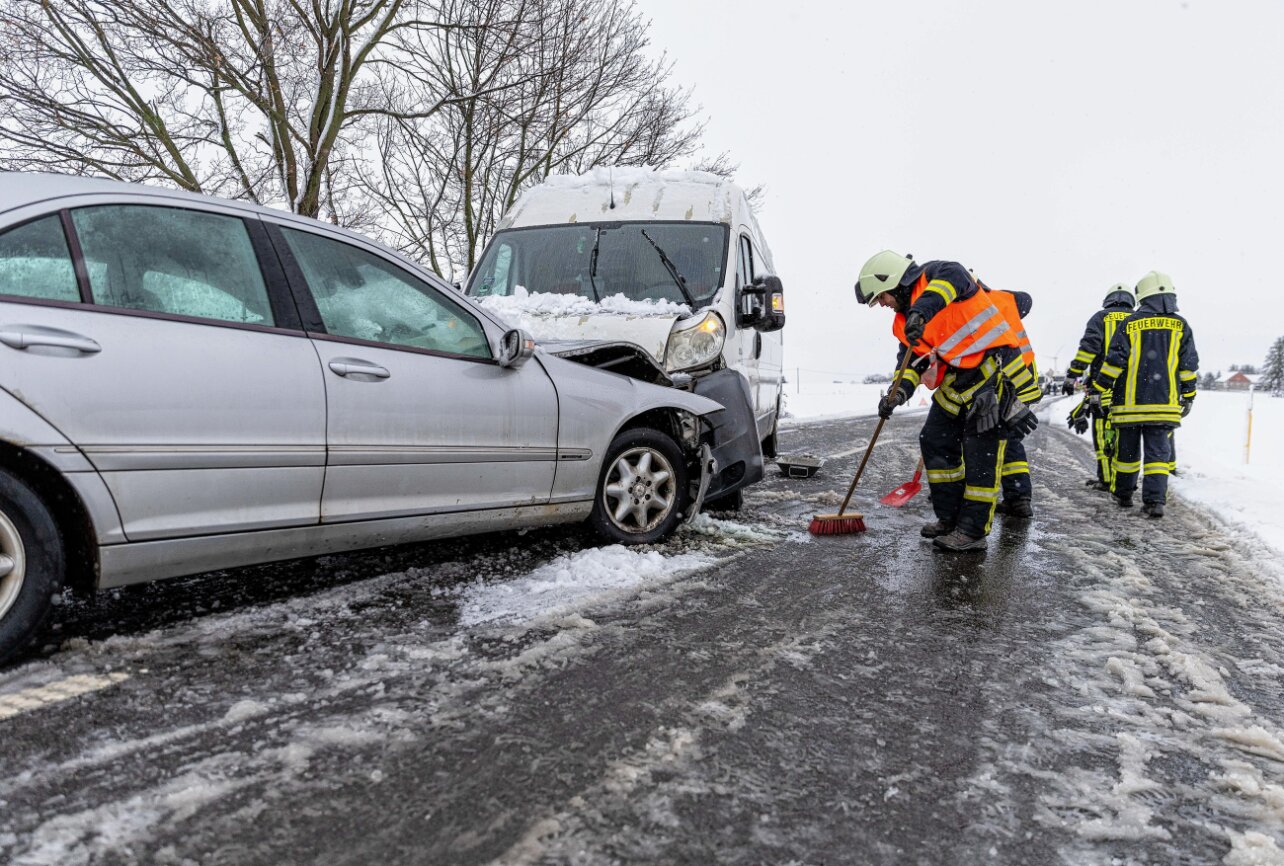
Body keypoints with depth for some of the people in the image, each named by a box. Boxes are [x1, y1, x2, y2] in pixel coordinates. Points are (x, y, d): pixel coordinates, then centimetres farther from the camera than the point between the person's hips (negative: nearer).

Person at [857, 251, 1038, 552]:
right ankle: (950, 518, 22)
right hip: (959, 379, 10)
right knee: (935, 442, 10)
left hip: (995, 366, -10)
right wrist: (899, 392, -13)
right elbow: (911, 360, 6)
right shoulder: (904, 322, 14)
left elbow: (954, 275, -33)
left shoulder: (933, 276, -9)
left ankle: (973, 531, -4)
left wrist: (923, 308, -47)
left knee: (980, 450, -8)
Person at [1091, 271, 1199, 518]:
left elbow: (1113, 361, -6)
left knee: (1127, 451, 11)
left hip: (1130, 403, -1)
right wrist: (1188, 397, 16)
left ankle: (1123, 495, 24)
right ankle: (1154, 500, -8)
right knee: (1158, 452, 2)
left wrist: (1101, 390, 1)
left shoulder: (1129, 324, -2)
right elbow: (1189, 366, 6)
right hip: (1165, 404, 1)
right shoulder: (1181, 326, 4)